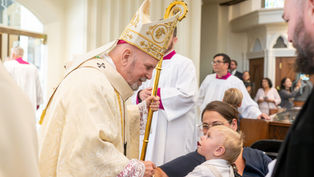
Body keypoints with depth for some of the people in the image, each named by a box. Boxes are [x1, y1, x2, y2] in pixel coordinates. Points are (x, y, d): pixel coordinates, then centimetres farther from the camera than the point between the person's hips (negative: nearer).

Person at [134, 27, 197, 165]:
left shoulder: (184, 63, -3)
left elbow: (186, 94, -16)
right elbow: (139, 88, 16)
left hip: (174, 130, -5)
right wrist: (141, 95, -8)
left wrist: (157, 93, -15)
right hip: (150, 127, 6)